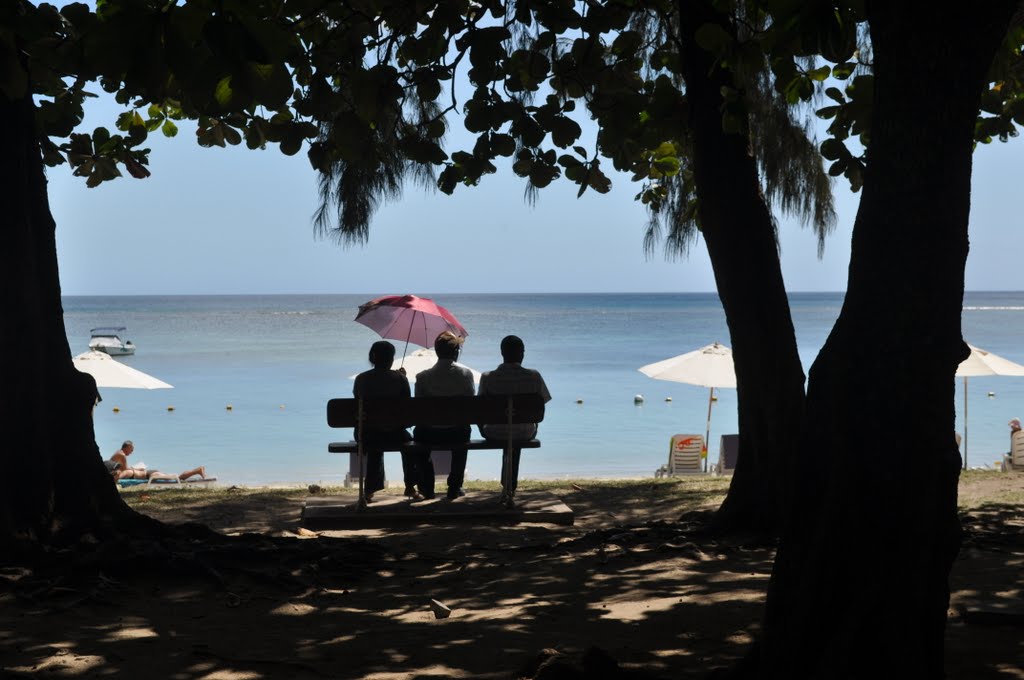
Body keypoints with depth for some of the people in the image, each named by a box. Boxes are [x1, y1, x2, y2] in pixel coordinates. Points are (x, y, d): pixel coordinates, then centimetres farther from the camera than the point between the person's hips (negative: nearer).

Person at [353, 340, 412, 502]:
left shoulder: (361, 379, -4)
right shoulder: (400, 379, -9)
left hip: (366, 435, 2)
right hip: (392, 434, -2)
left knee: (375, 445, 39)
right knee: (407, 440, 34)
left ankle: (369, 489, 42)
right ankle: (410, 486, 39)